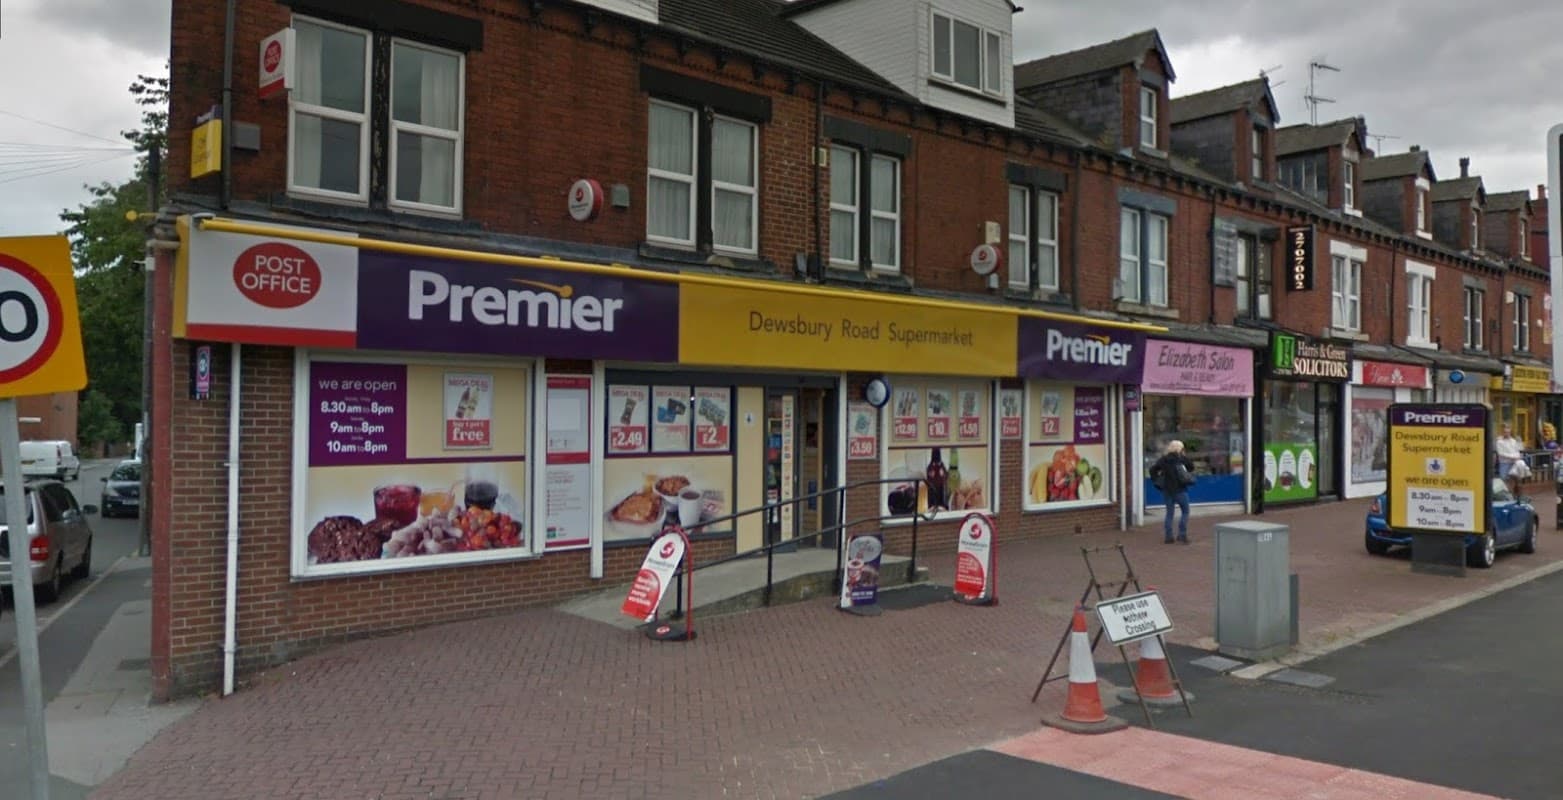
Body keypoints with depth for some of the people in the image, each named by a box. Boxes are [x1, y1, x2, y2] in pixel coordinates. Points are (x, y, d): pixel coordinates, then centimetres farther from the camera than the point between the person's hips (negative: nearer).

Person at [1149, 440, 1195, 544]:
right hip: (1180, 489, -3)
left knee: (1169, 513, 12)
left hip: (1167, 490, 4)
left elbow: (1153, 469, -5)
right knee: (1185, 512, 10)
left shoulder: (1163, 459, 1)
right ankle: (1182, 536, 1)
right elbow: (1192, 467, 7)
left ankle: (1168, 537, 9)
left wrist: (1155, 480, 3)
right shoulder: (1182, 458, -6)